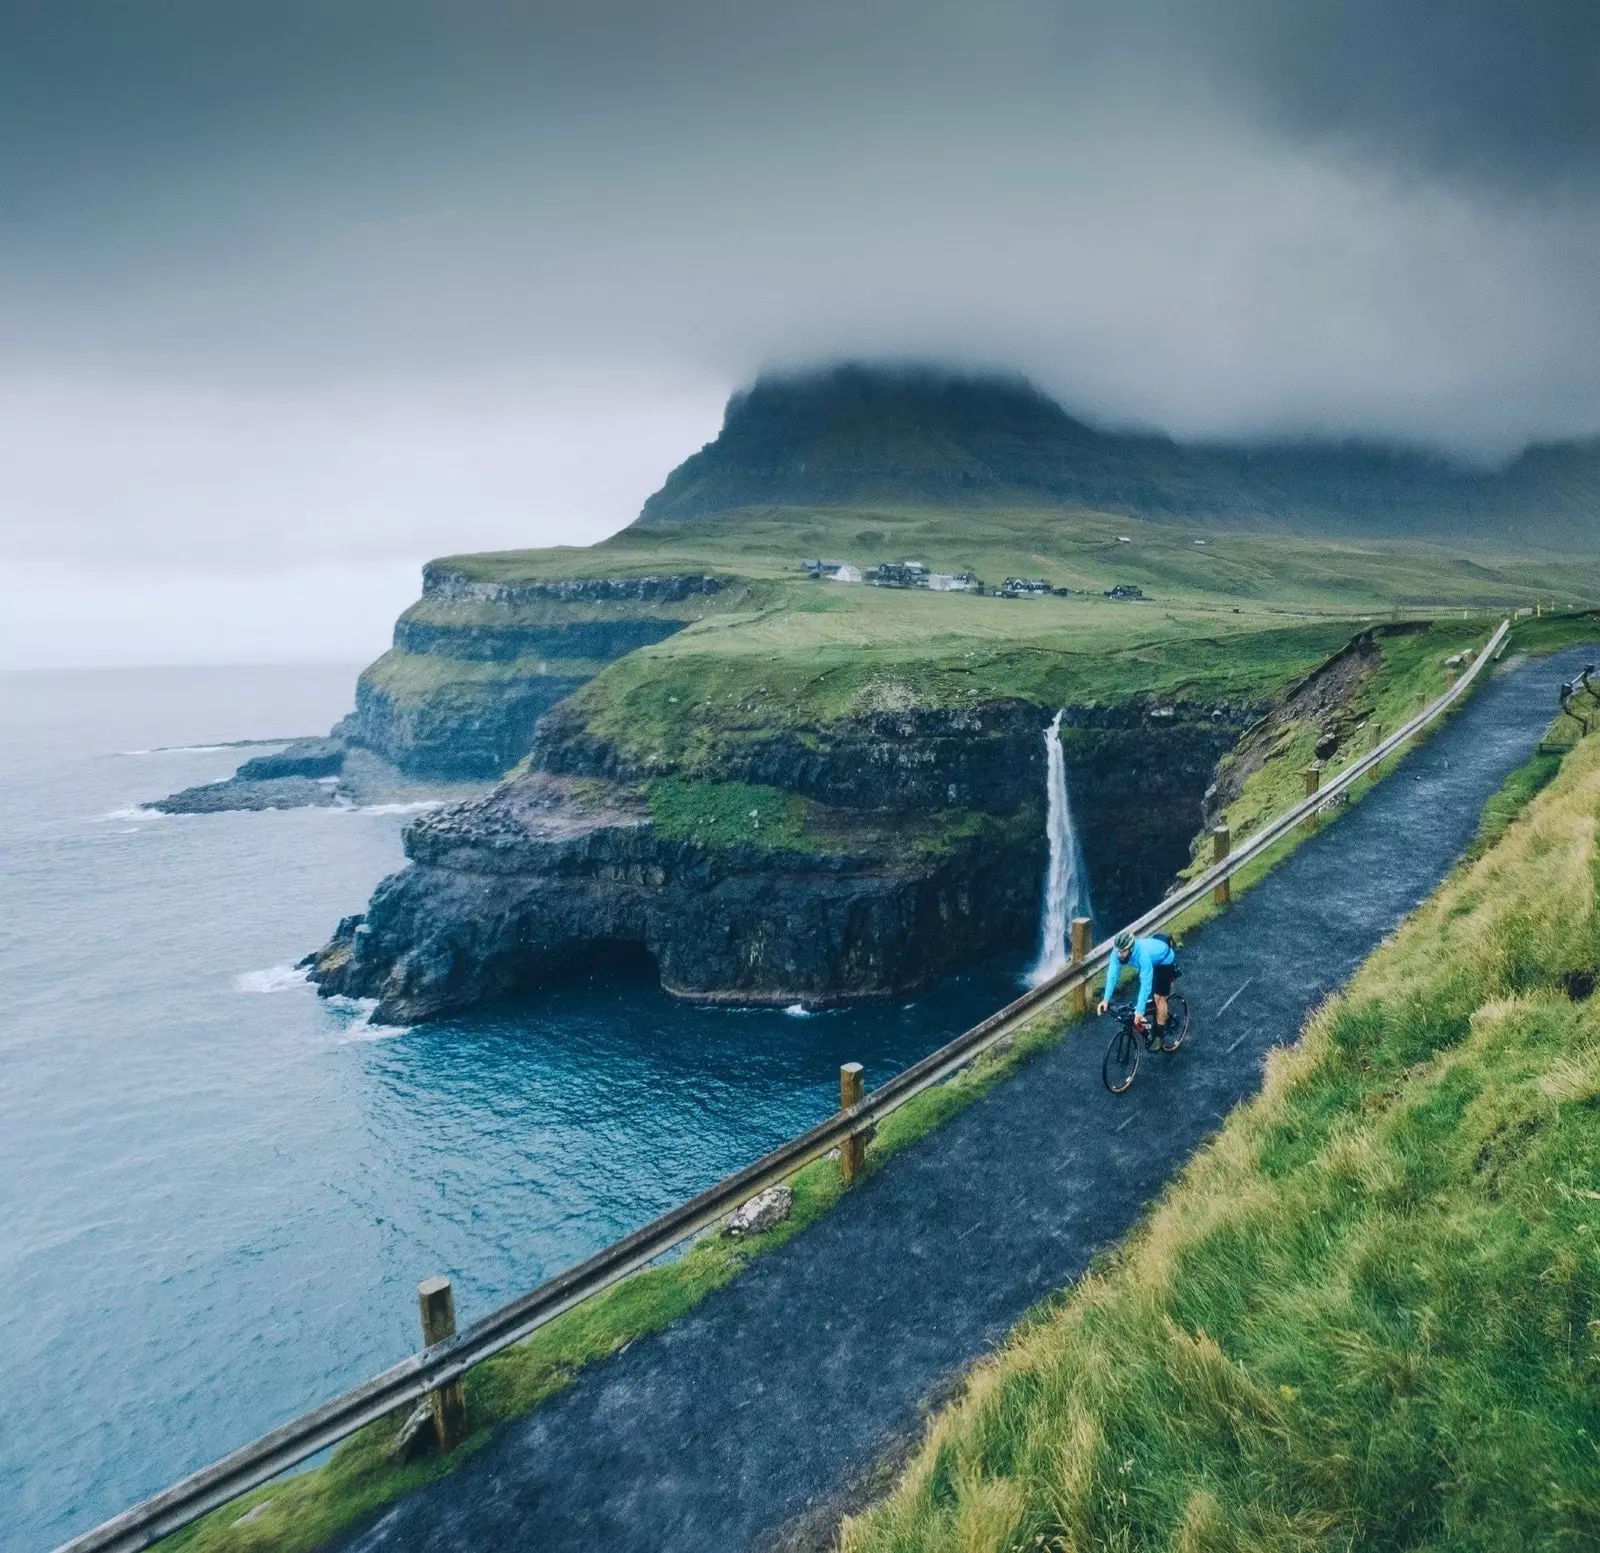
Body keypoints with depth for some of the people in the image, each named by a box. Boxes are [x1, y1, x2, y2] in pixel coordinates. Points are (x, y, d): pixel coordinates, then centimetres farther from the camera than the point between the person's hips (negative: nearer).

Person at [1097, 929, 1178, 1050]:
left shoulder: (1143, 953, -45)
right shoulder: (1119, 950, -29)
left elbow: (1146, 982, -45)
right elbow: (1112, 974, -29)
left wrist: (1140, 1010, -48)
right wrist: (1106, 999, -37)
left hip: (1165, 961, -6)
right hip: (1151, 962, 6)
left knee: (1158, 996, -9)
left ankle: (1160, 1035, 3)